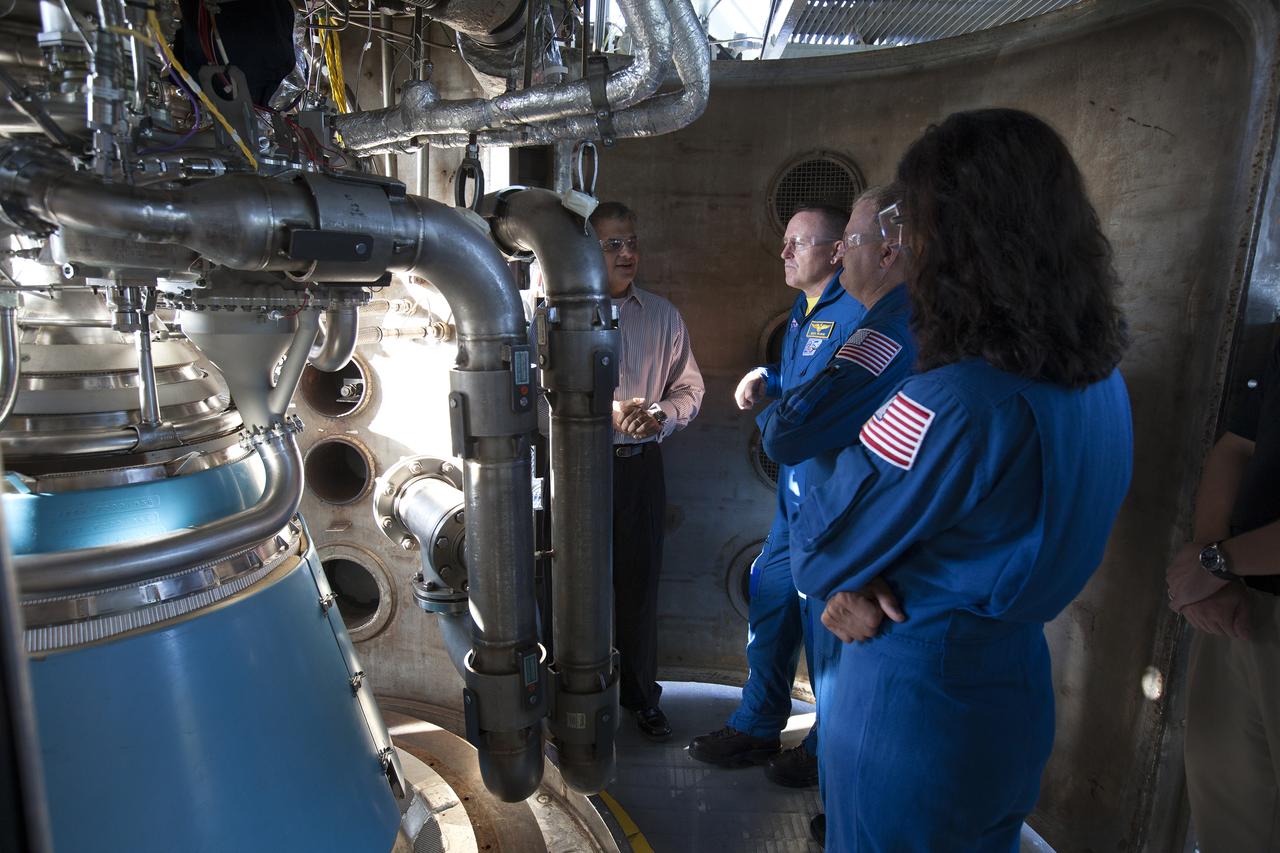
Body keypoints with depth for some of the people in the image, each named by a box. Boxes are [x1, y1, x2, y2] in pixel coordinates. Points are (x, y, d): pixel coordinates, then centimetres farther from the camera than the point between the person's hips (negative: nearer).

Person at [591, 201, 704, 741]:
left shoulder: (663, 316, 9)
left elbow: (690, 388, 9)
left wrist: (659, 414, -12)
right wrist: (610, 413, -19)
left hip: (642, 465, 3)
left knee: (640, 581, 11)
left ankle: (641, 694, 30)